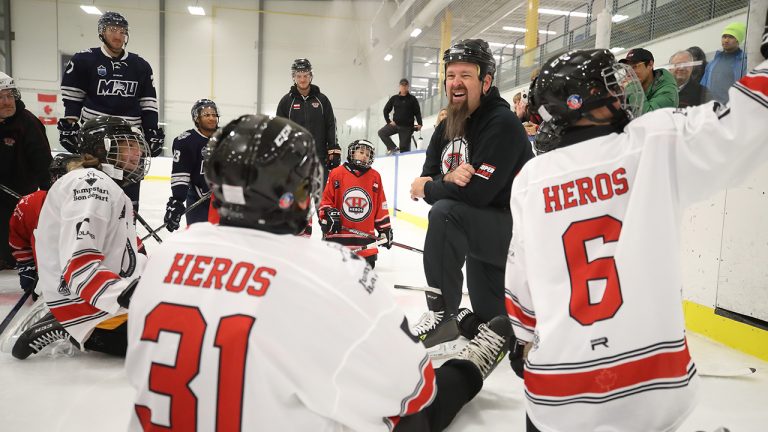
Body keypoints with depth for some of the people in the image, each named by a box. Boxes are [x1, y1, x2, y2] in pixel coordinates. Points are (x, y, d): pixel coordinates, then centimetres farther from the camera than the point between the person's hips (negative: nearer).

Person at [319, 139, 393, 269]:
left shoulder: (375, 177, 6)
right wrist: (328, 216, -10)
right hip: (338, 234, -2)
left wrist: (385, 229, 7)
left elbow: (381, 206, 9)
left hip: (365, 236, 2)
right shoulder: (336, 173, 0)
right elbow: (325, 200, 4)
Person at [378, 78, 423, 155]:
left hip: (407, 127, -2)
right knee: (381, 132, -17)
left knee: (404, 147, -2)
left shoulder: (412, 99, 1)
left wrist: (419, 123, -14)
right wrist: (388, 121, 0)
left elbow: (417, 112, -2)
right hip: (395, 124, 2)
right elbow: (386, 110, 12)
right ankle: (393, 149, -13)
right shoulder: (394, 98, 6)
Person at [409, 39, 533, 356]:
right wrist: (447, 179, -23)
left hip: (516, 230, -8)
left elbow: (476, 192, -30)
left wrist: (427, 189, -15)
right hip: (481, 231, 9)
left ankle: (442, 318, -24)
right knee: (487, 319, 21)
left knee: (445, 214, -33)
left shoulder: (502, 124, -20)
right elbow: (427, 179, 0)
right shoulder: (447, 128, 5)